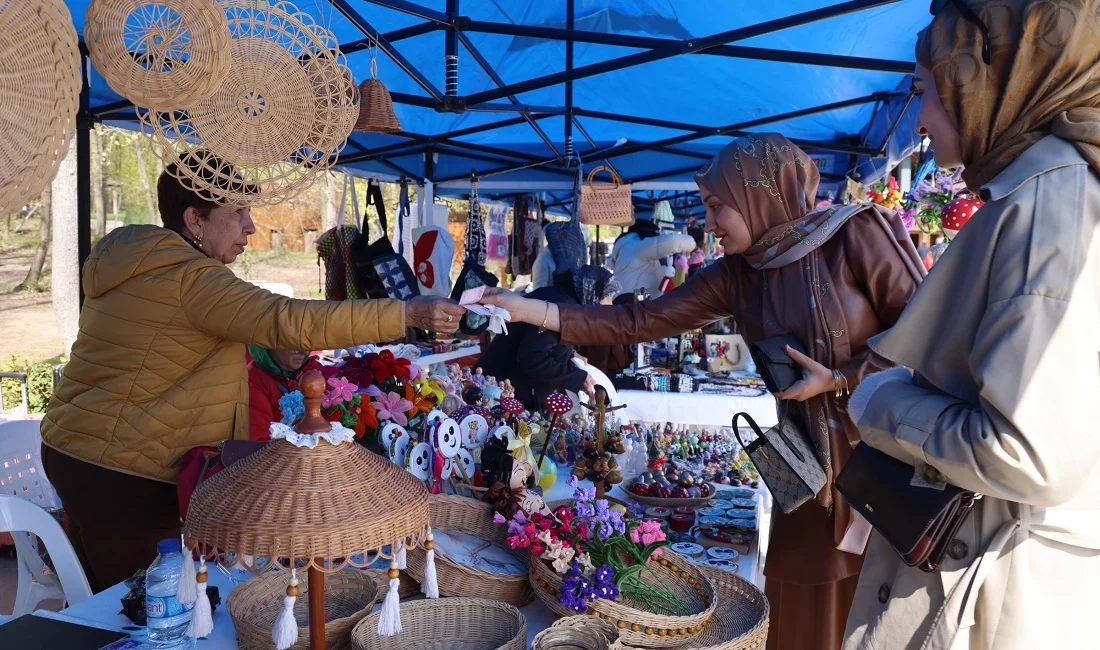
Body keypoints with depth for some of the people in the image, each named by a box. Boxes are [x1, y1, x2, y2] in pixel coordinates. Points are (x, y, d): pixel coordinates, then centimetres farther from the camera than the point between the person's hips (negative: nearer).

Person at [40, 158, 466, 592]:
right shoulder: (188, 279, -21)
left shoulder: (133, 263, 10)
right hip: (121, 470, -10)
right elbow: (288, 322, -32)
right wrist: (406, 314, -33)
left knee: (101, 603, 21)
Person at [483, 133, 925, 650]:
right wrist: (530, 310, -11)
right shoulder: (734, 274, 0)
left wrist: (839, 379, -18)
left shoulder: (858, 234, -13)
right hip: (810, 463, 4)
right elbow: (642, 321, -5)